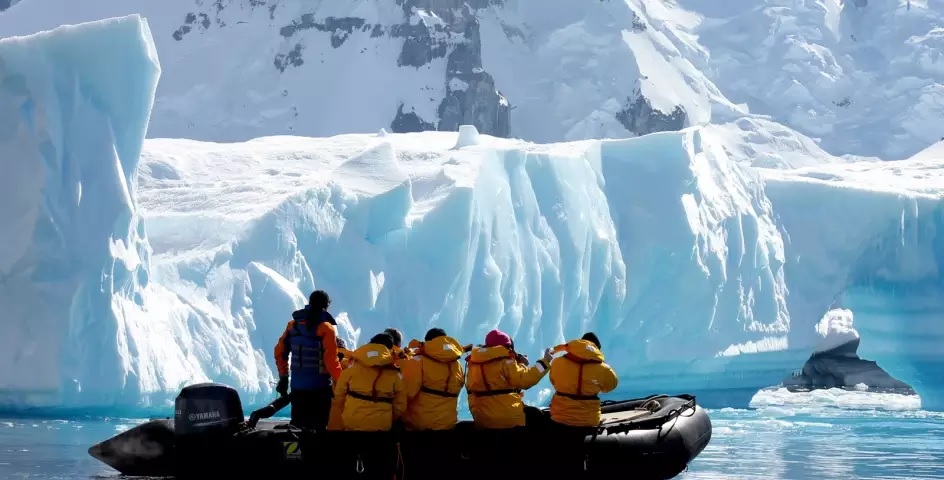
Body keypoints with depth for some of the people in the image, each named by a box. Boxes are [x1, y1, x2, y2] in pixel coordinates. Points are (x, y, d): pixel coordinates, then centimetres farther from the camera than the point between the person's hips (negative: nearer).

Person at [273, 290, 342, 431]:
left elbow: (280, 352, 10)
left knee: (298, 426, 13)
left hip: (297, 386, 5)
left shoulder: (293, 324, 6)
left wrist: (283, 377, 19)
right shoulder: (326, 327, -11)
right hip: (319, 387, -5)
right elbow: (331, 360, -16)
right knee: (317, 426, -1)